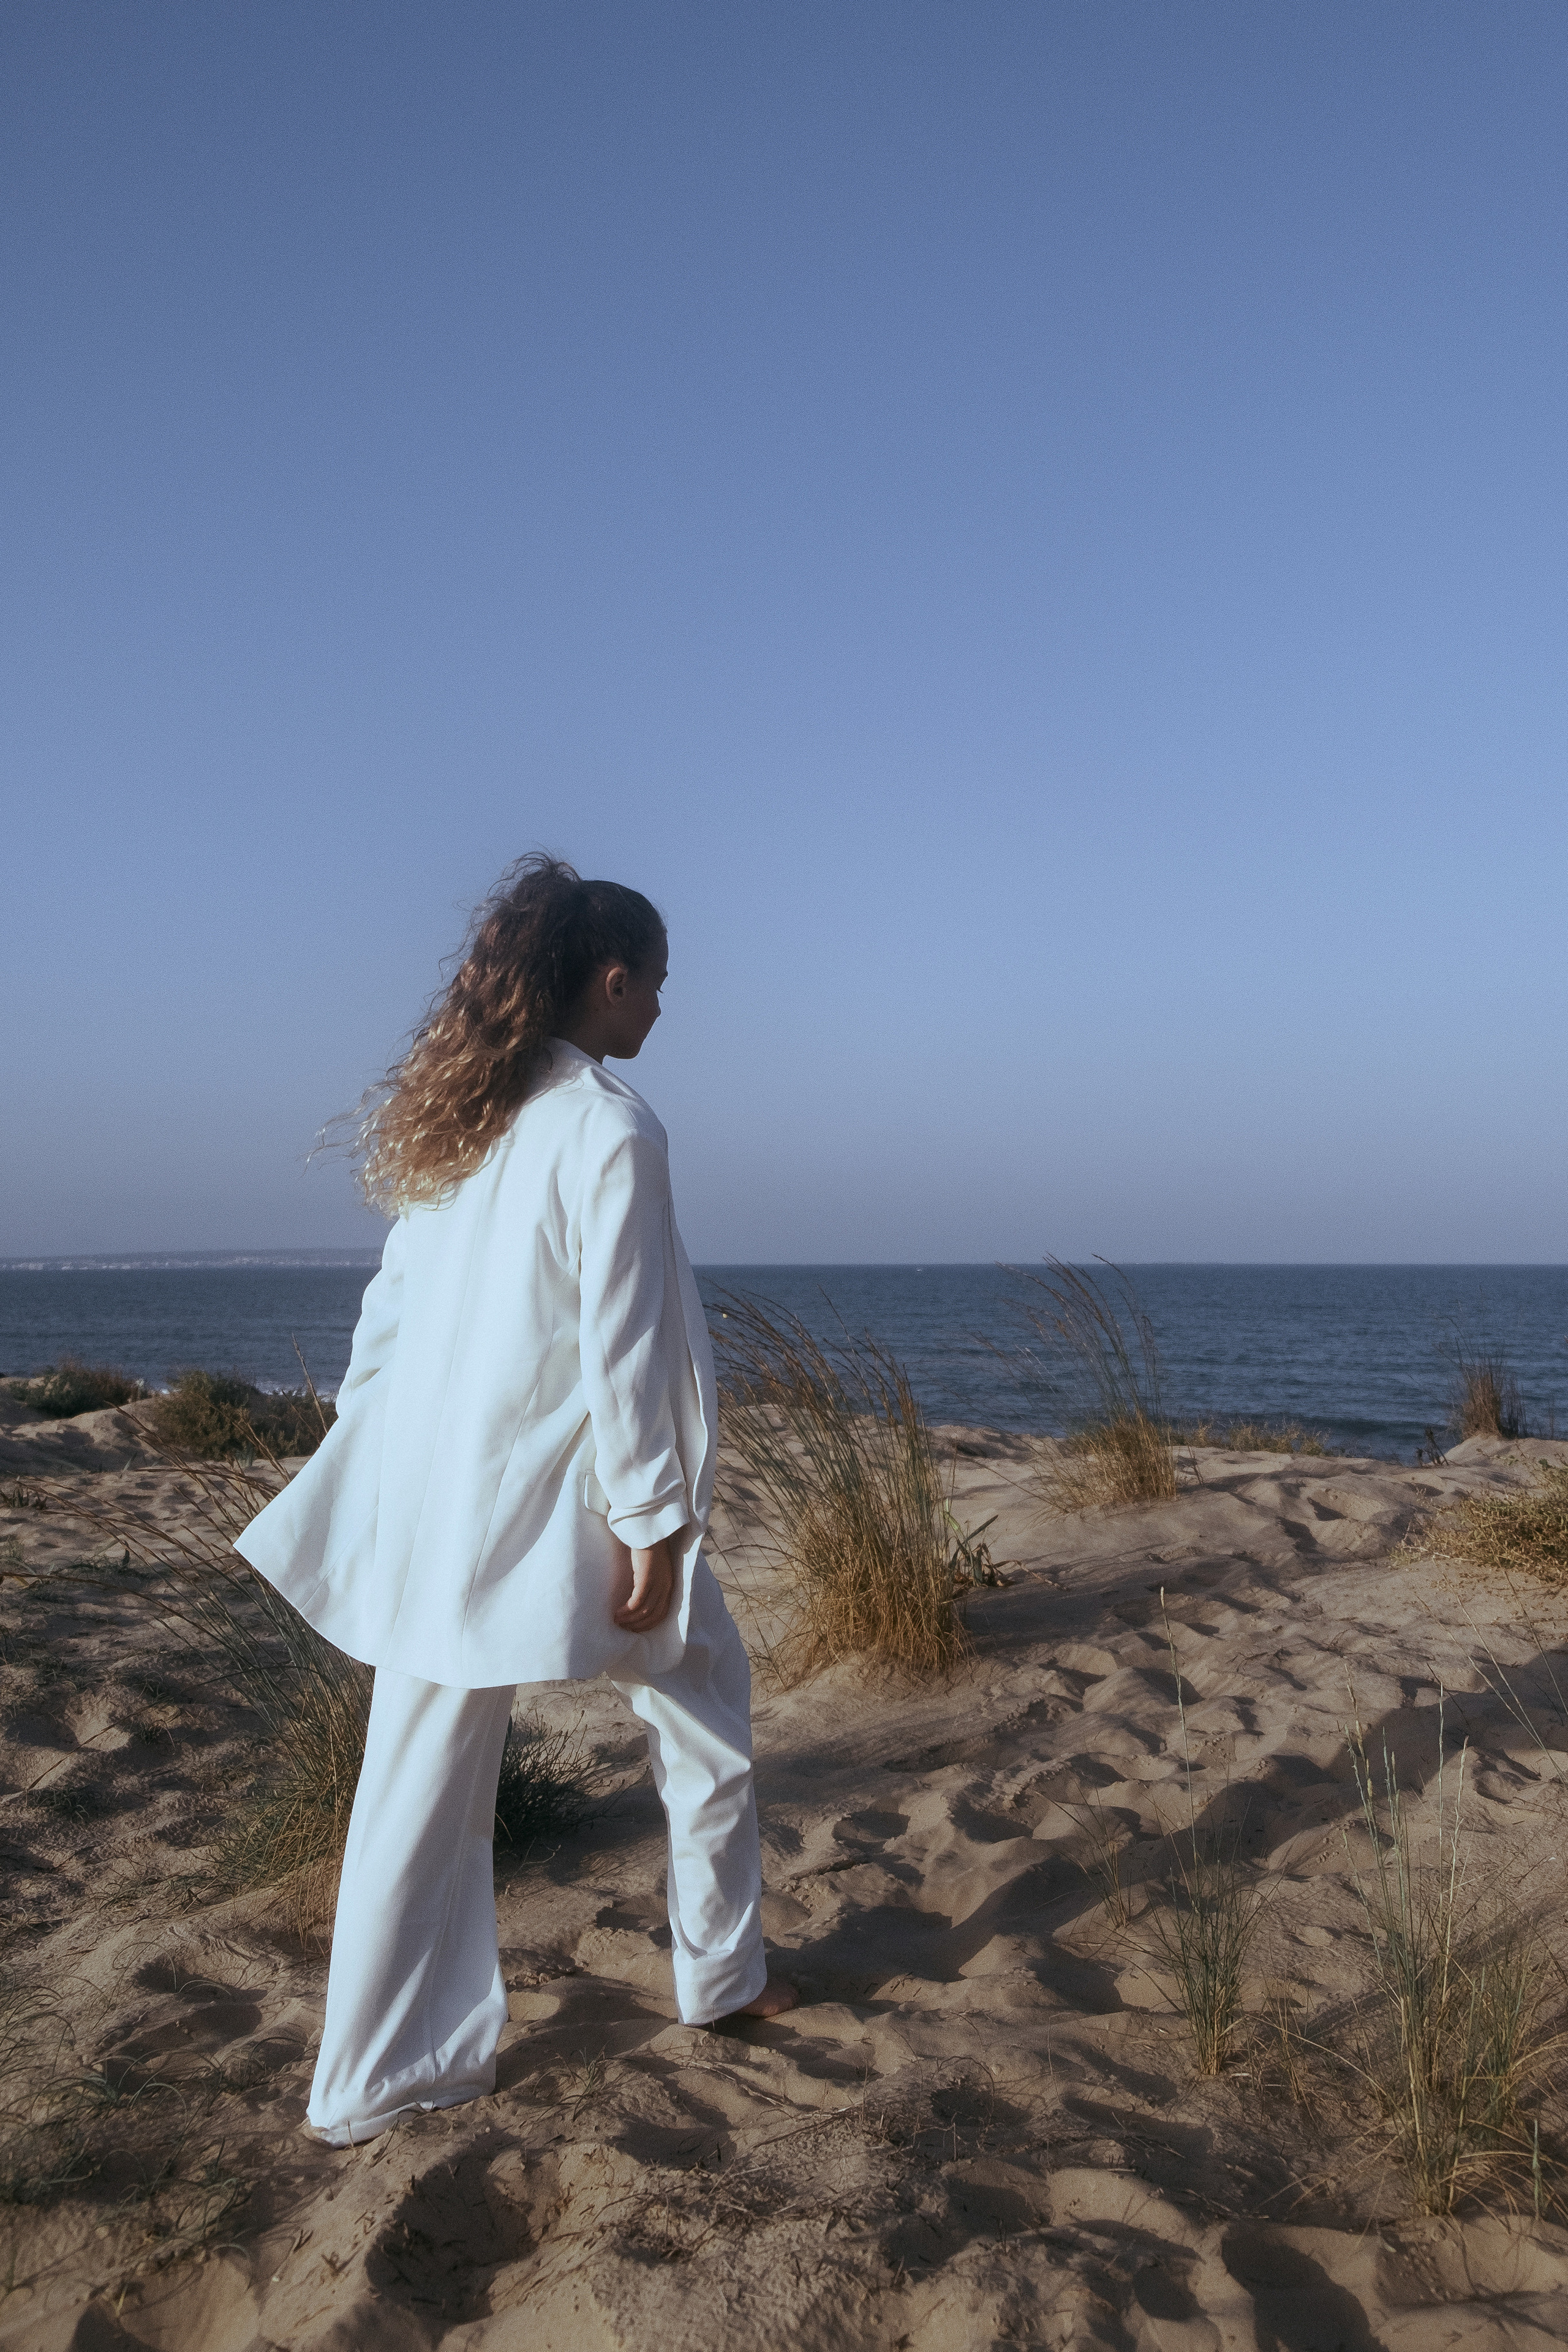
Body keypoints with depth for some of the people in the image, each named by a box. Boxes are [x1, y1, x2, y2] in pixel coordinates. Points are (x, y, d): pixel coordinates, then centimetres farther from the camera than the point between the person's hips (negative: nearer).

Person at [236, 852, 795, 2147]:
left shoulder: (452, 1120, 7)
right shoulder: (610, 1125, -15)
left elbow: (389, 1312, 10)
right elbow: (620, 1347, -18)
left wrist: (383, 1487, 17)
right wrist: (656, 1527, -13)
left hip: (436, 1506, 6)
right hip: (569, 1498, -6)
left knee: (417, 1788, 12)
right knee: (705, 1719, 19)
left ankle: (371, 2083, 21)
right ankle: (723, 1975, 33)